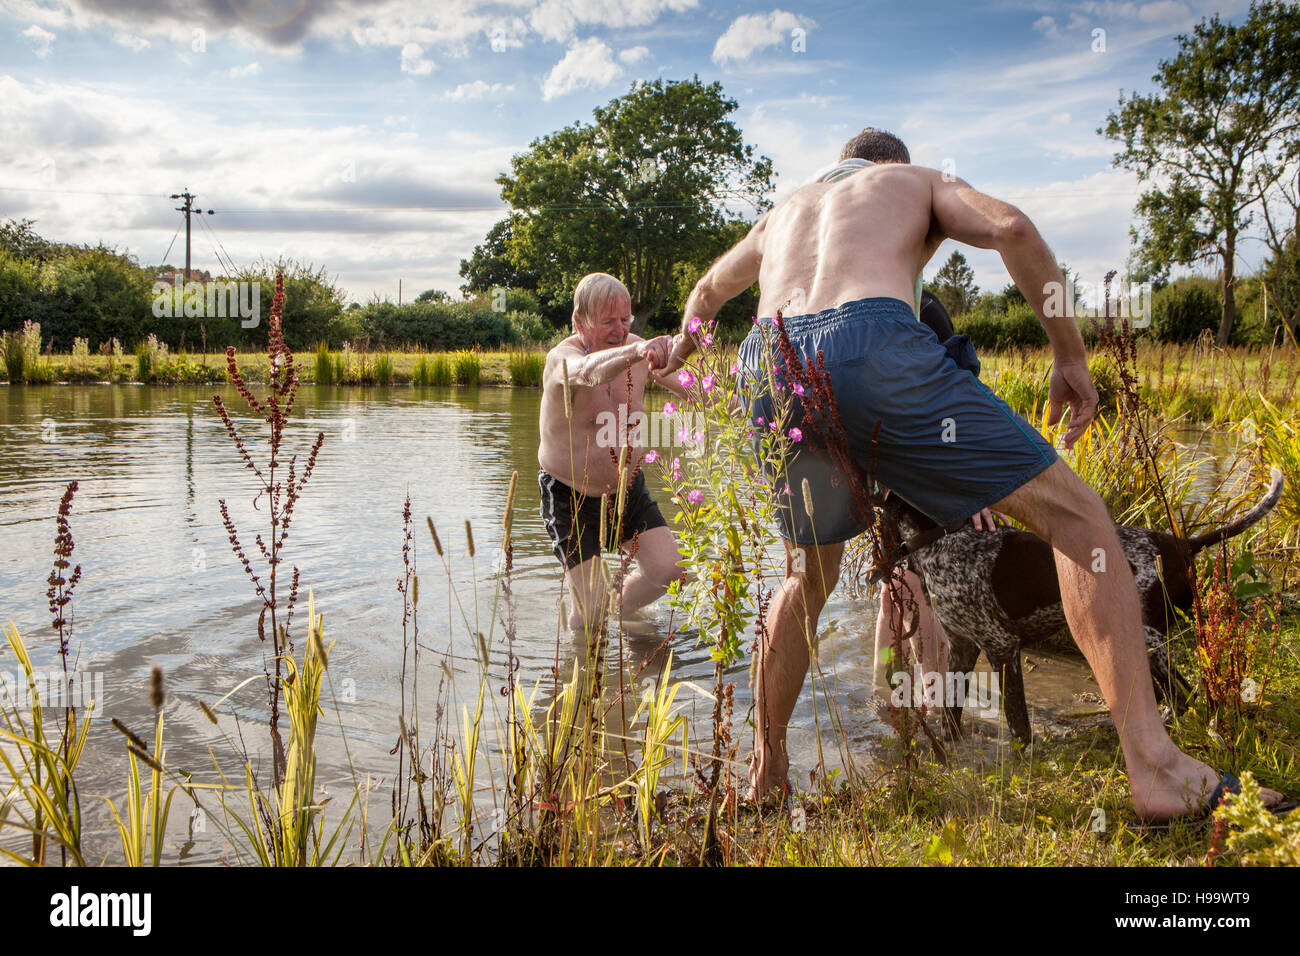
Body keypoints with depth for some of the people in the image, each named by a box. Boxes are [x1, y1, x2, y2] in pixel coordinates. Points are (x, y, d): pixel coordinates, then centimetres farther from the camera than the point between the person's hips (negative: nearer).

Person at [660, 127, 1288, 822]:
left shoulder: (783, 209, 40)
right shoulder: (920, 184, 28)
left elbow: (707, 292, 55)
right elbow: (1010, 227, 6)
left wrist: (681, 349, 77)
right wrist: (1070, 355, 12)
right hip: (872, 347, -5)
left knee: (810, 575, 27)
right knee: (1075, 515, 4)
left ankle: (765, 773, 31)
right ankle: (1156, 768, -7)